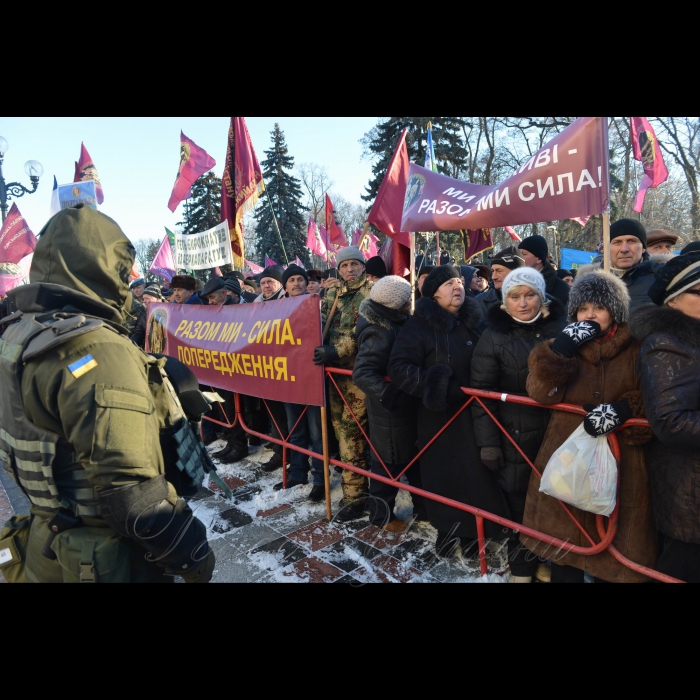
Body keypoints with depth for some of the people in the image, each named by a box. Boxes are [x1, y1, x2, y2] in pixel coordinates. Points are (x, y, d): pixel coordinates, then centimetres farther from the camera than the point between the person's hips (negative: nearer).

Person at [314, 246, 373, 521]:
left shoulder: (372, 291, -1)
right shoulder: (332, 294, 18)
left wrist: (335, 352, -22)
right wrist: (318, 348, -2)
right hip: (334, 368, 6)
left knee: (350, 429, -9)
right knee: (341, 426, 9)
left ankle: (354, 494, 2)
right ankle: (355, 484, 26)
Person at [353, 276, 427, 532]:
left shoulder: (394, 324, 5)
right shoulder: (379, 333, -23)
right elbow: (362, 373, -31)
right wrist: (389, 395, -38)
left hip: (403, 406, 9)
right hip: (389, 410, -9)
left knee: (414, 458, 19)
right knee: (388, 462, 7)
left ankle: (424, 508, 36)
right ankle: (381, 515, 27)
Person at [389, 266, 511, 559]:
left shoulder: (475, 322, 8)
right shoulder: (418, 325, -5)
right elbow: (398, 367, -12)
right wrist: (431, 383, -23)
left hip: (473, 412, 3)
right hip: (437, 414, -3)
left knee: (475, 471, 5)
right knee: (442, 472, 5)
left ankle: (471, 529, 26)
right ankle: (447, 527, 28)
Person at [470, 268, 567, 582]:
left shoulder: (561, 327, 1)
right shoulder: (494, 336, -5)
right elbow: (482, 391, -6)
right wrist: (487, 441, -10)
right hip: (515, 435, -2)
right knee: (519, 501, 7)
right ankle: (521, 567, 27)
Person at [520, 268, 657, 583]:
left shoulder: (637, 352, 2)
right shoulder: (564, 348, 7)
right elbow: (541, 393, -7)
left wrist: (625, 410, -20)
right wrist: (559, 349, -18)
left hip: (620, 466, -1)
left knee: (615, 551, 8)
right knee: (564, 542, 10)